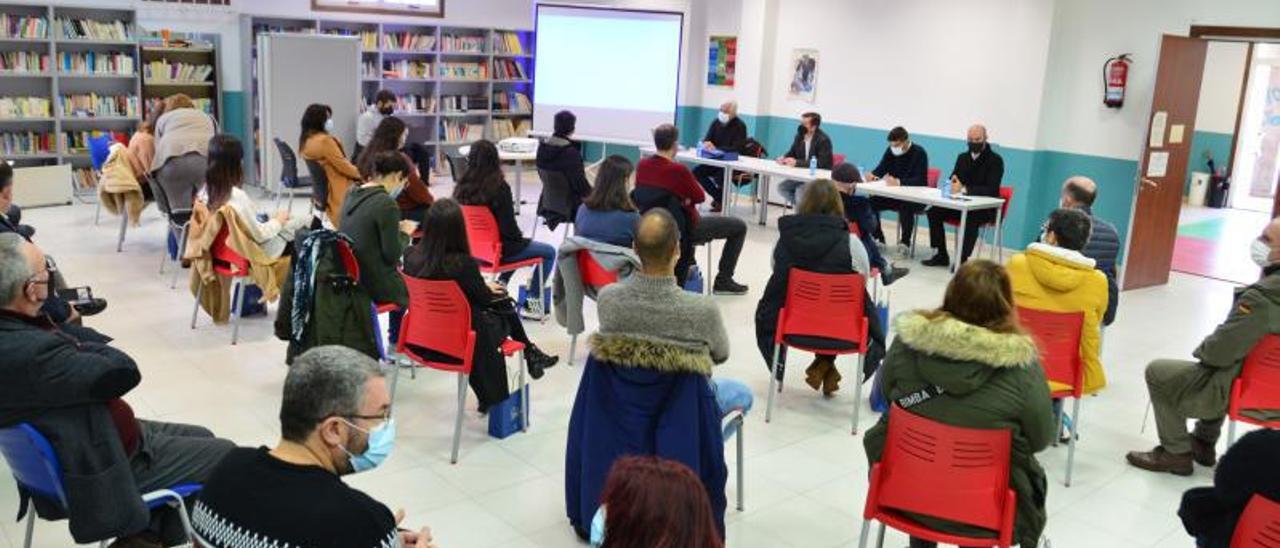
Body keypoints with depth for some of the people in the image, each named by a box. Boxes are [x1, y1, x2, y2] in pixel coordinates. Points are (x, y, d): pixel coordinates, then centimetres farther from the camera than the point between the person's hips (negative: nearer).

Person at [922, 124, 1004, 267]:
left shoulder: (995, 160, -7)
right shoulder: (962, 157, 11)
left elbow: (992, 190, -19)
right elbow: (953, 182, 9)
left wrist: (964, 189, -31)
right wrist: (953, 183, -19)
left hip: (984, 208, -6)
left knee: (972, 219, -38)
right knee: (933, 212, -16)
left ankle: (963, 259, -31)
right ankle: (941, 255, -8)